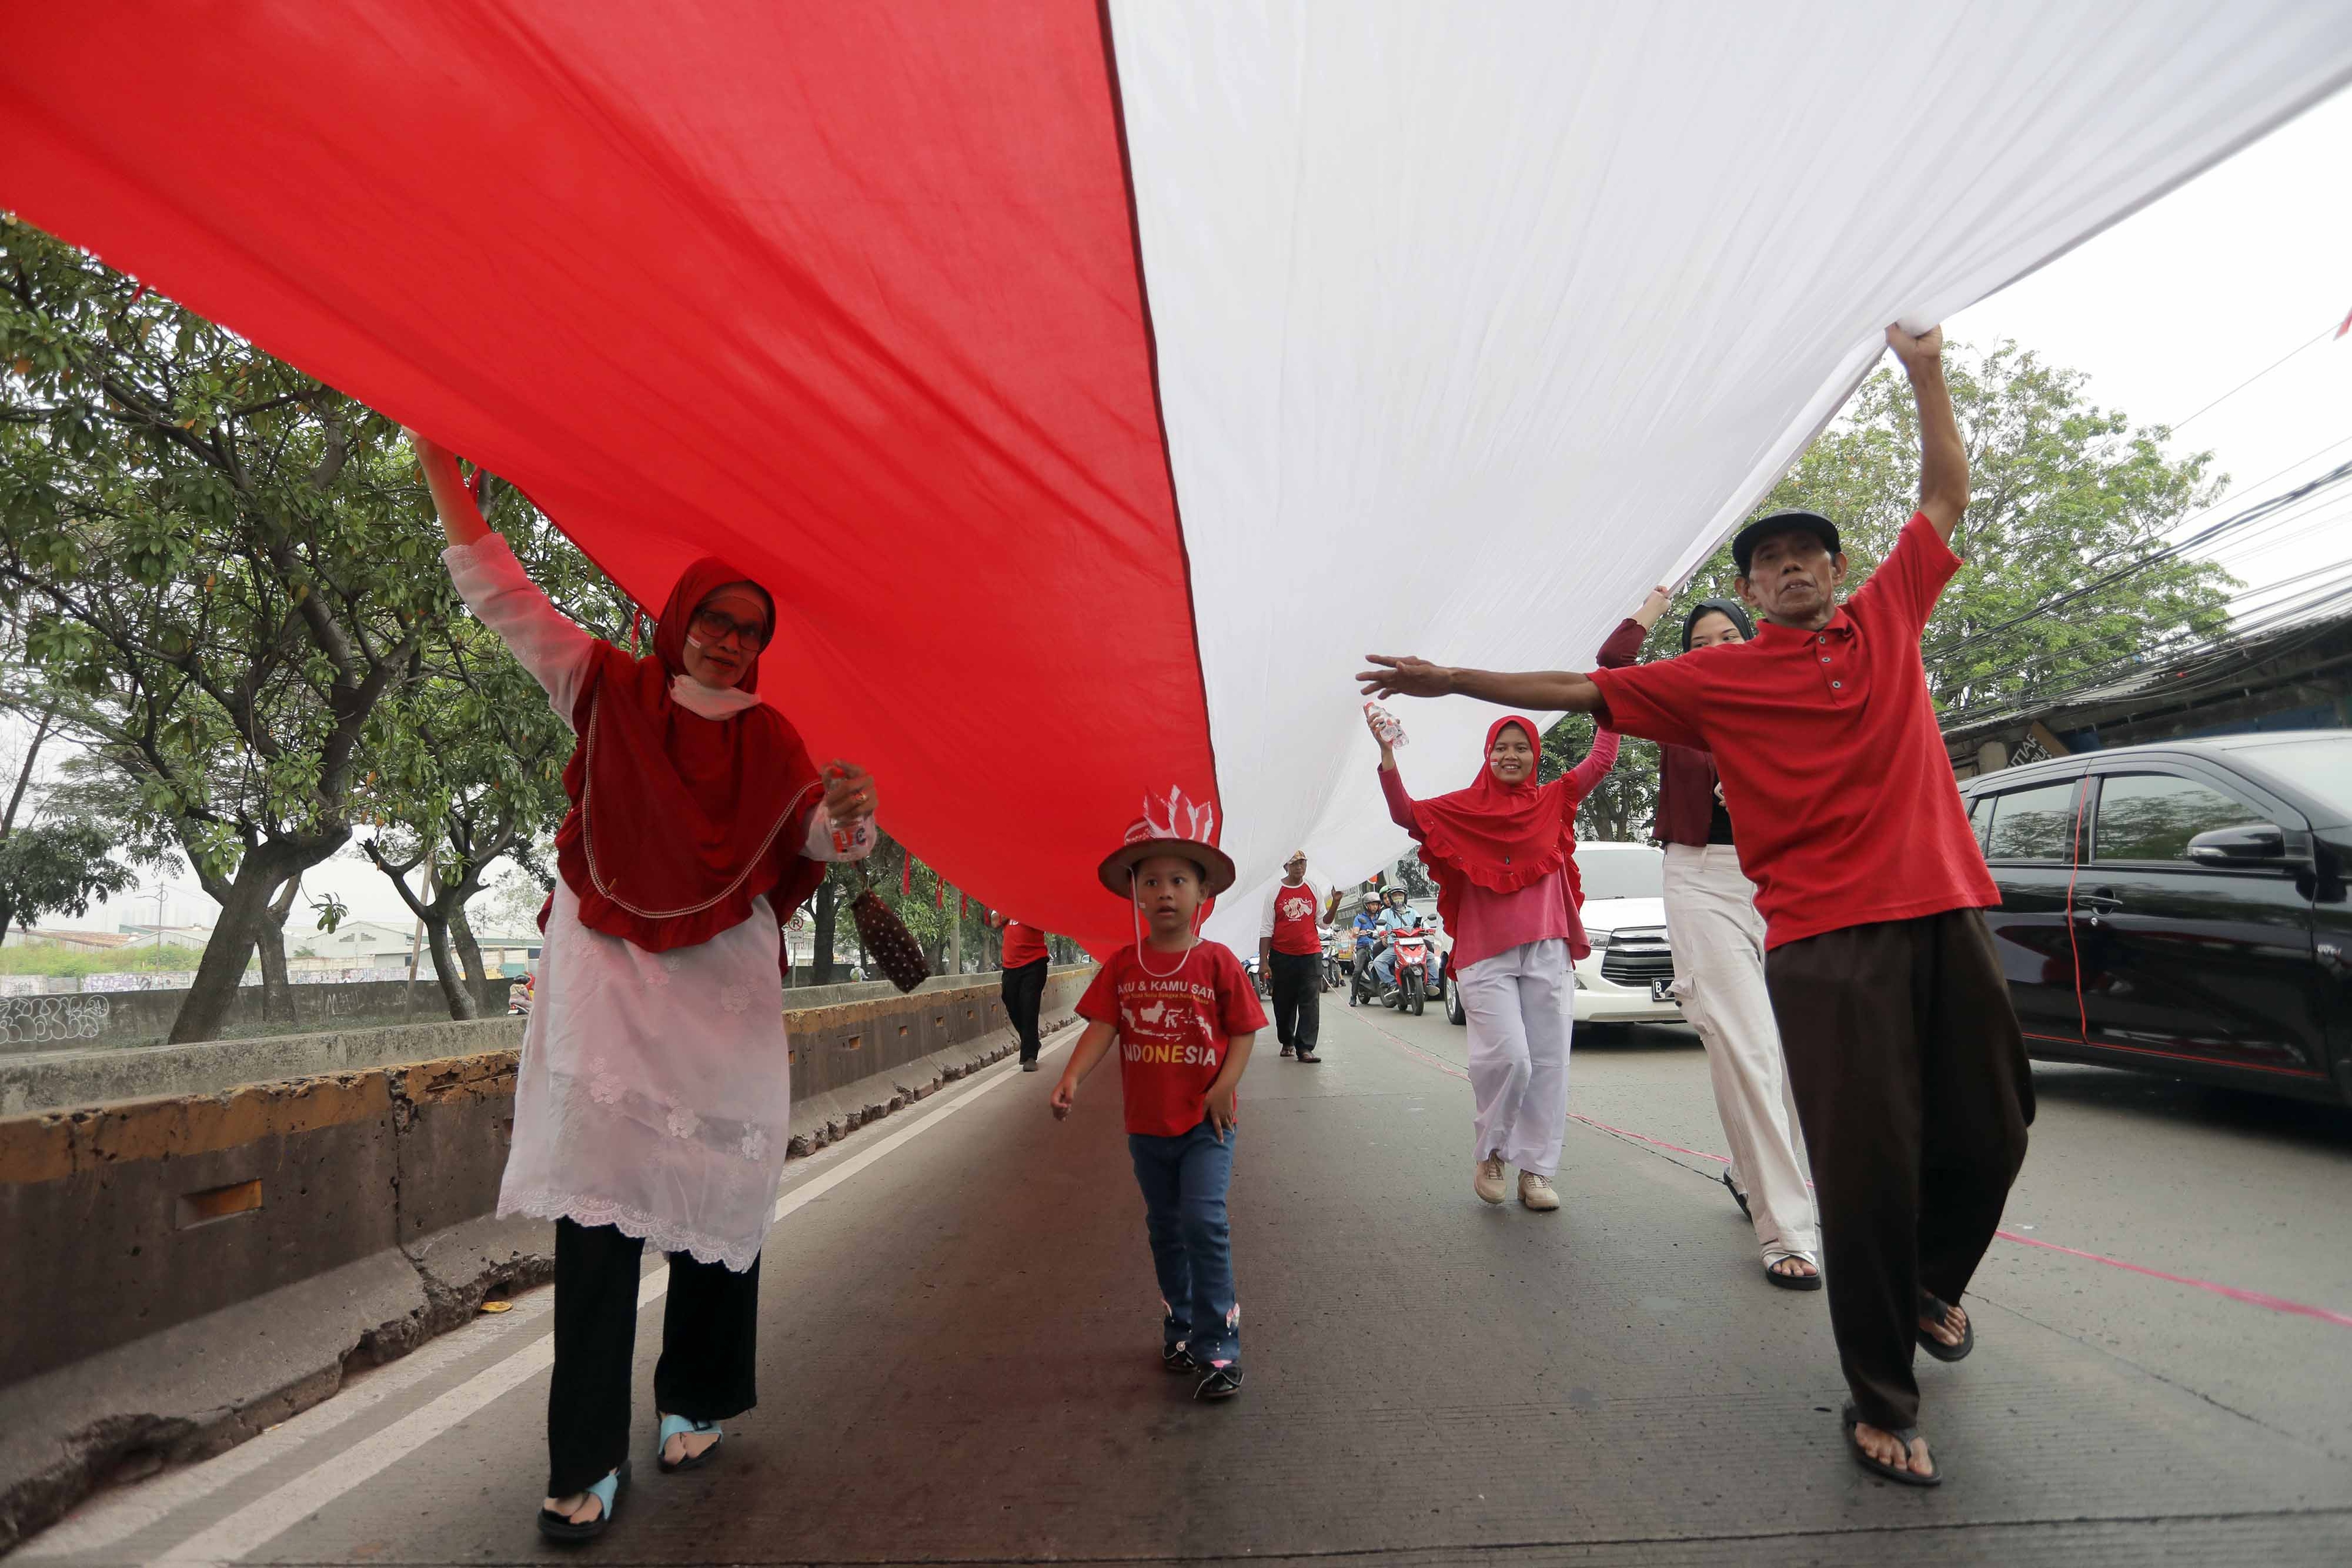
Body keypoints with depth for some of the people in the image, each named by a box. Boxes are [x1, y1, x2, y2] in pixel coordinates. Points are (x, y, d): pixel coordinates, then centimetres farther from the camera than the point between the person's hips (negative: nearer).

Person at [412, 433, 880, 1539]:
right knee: (597, 1203, -4)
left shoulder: (771, 741, 6)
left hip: (723, 986, 1)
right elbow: (497, 587, 7)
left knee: (716, 1196, 5)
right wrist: (437, 453, 4)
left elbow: (825, 845, 0)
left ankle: (696, 1404, 26)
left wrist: (849, 816, -23)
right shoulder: (606, 689, 6)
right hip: (607, 973, -1)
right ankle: (587, 1462, 6)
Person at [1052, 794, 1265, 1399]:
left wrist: (1225, 1086, -20)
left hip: (1205, 1120, -4)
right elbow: (1102, 1026, -7)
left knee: (1203, 1221, -14)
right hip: (1146, 1122, 4)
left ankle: (1218, 1349, 2)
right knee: (1164, 1228, 18)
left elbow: (1243, 1032, -7)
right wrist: (1072, 1077, -22)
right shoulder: (1123, 964, -1)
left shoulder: (1217, 961, -9)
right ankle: (1179, 1329, 38)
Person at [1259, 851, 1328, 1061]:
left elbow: (1323, 922, 9)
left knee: (1310, 1003, -7)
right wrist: (1263, 960, -6)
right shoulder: (1275, 892, 0)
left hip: (1311, 955, 1)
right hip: (1282, 955, -1)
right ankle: (1287, 1042, 29)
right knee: (1283, 1003, 9)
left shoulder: (1314, 889, 7)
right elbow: (1266, 929, -1)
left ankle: (1305, 1048, -5)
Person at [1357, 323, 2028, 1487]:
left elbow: (1946, 495, 25)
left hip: (1947, 911, 4)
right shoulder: (1720, 676, 4)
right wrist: (1456, 680, 3)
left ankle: (1933, 1284, 43)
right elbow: (1582, 691, 5)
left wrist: (1925, 375, 21)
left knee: (1990, 1134, 11)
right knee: (1870, 1165, -4)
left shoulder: (1888, 618, 14)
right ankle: (1881, 1403, 14)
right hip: (1829, 938, -4)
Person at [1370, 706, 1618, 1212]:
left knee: (1547, 1064, 4)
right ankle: (1489, 1153, 13)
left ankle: (1536, 1170, 17)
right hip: (1485, 955, -3)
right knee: (1507, 1058, -13)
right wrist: (1387, 754, -24)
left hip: (1547, 951, 3)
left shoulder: (1553, 801, 11)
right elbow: (1407, 813, -11)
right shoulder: (1464, 807, 2)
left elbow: (1601, 759, 12)